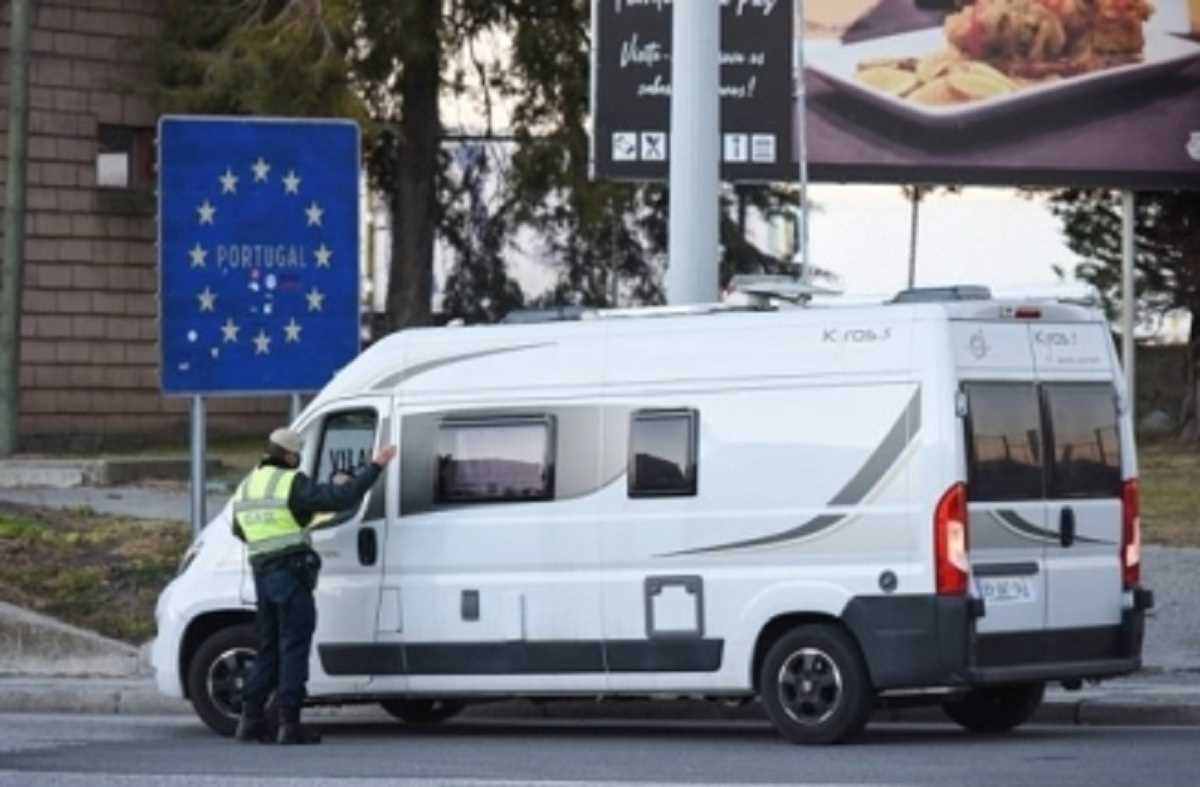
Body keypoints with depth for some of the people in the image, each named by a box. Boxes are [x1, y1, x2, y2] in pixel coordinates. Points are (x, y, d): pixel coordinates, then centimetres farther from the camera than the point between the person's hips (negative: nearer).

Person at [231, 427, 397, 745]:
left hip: (262, 573, 8)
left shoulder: (246, 486, 14)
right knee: (294, 647, -4)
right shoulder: (292, 483, -11)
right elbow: (342, 498, -18)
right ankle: (289, 724, -6)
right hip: (291, 572, -8)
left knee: (268, 648, 15)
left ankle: (250, 719, 12)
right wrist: (376, 466, -12)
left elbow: (238, 530, 28)